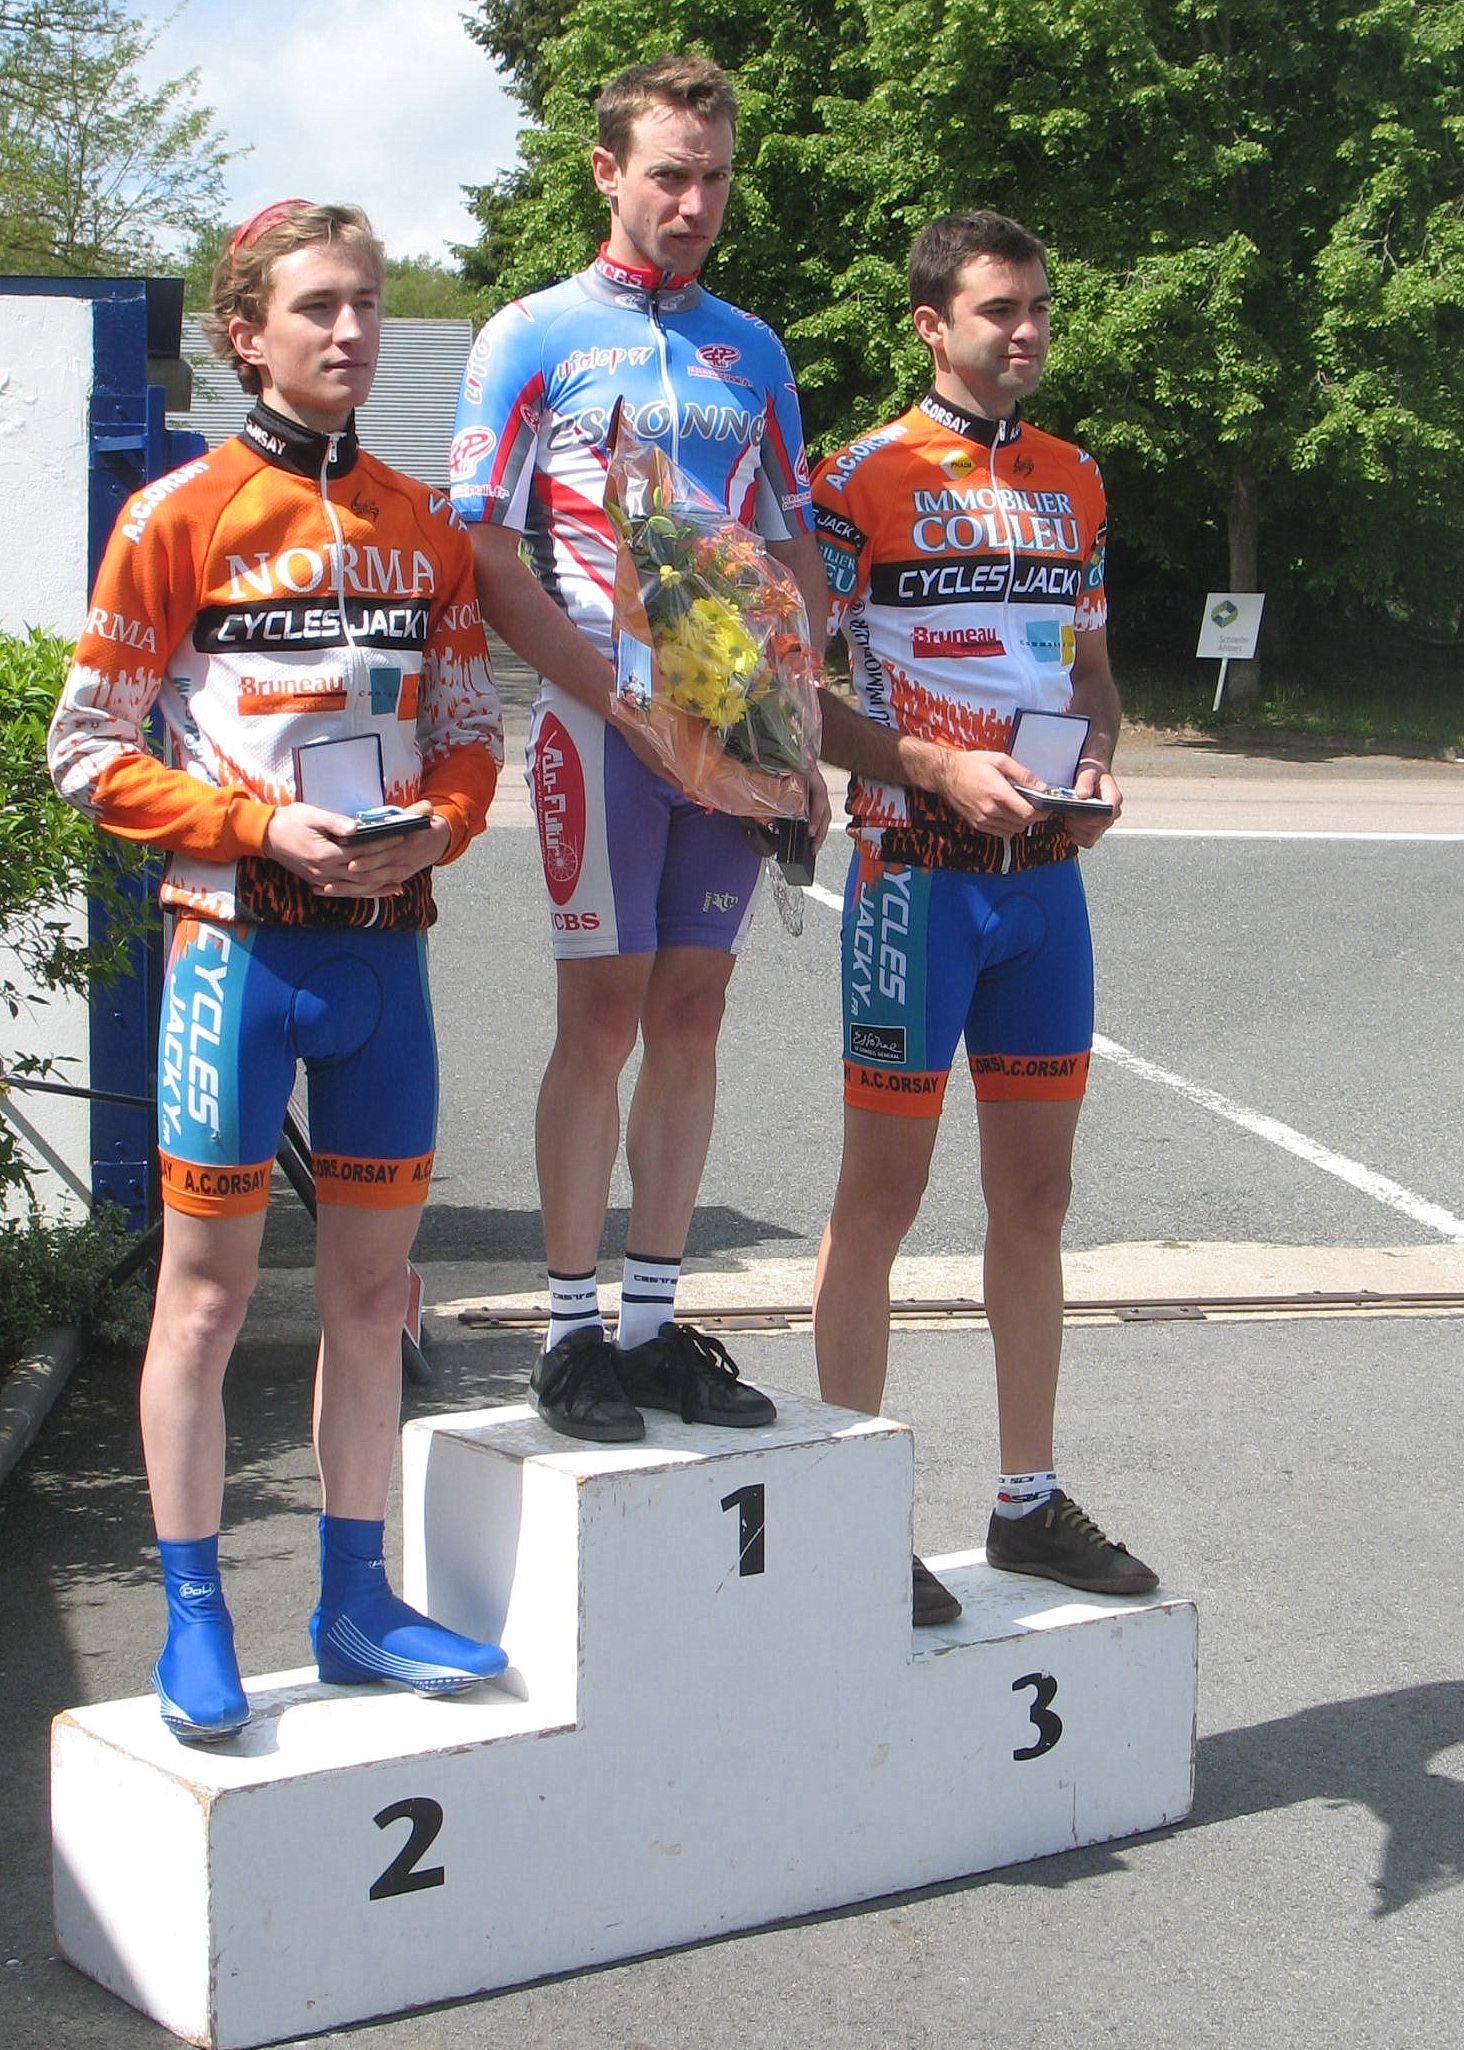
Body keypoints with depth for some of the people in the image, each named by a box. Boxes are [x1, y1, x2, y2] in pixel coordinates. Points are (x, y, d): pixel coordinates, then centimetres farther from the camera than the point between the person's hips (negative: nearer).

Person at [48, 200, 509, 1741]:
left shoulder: (424, 525, 10)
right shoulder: (180, 517, -4)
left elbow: (470, 731, 15)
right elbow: (88, 753, -5)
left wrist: (430, 830, -5)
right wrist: (262, 828, -15)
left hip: (386, 943, 5)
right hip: (239, 939, -4)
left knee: (371, 1284, 10)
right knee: (208, 1287, 1)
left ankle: (355, 1601, 22)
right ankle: (194, 1626, 11)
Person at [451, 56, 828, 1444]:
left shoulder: (752, 352, 16)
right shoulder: (533, 337, 2)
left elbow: (797, 560, 18)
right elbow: (486, 562, -5)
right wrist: (622, 697, -14)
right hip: (600, 721, -4)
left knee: (692, 1013, 6)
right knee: (603, 1016, -4)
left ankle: (653, 1319, 14)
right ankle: (571, 1337, 2)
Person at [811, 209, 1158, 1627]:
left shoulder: (1074, 479, 13)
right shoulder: (867, 480, -6)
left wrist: (1099, 761, 0)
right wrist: (939, 769, -18)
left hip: (1046, 872, 6)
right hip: (917, 870, -6)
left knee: (1035, 1194, 11)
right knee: (882, 1192, 0)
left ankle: (1029, 1499, 23)